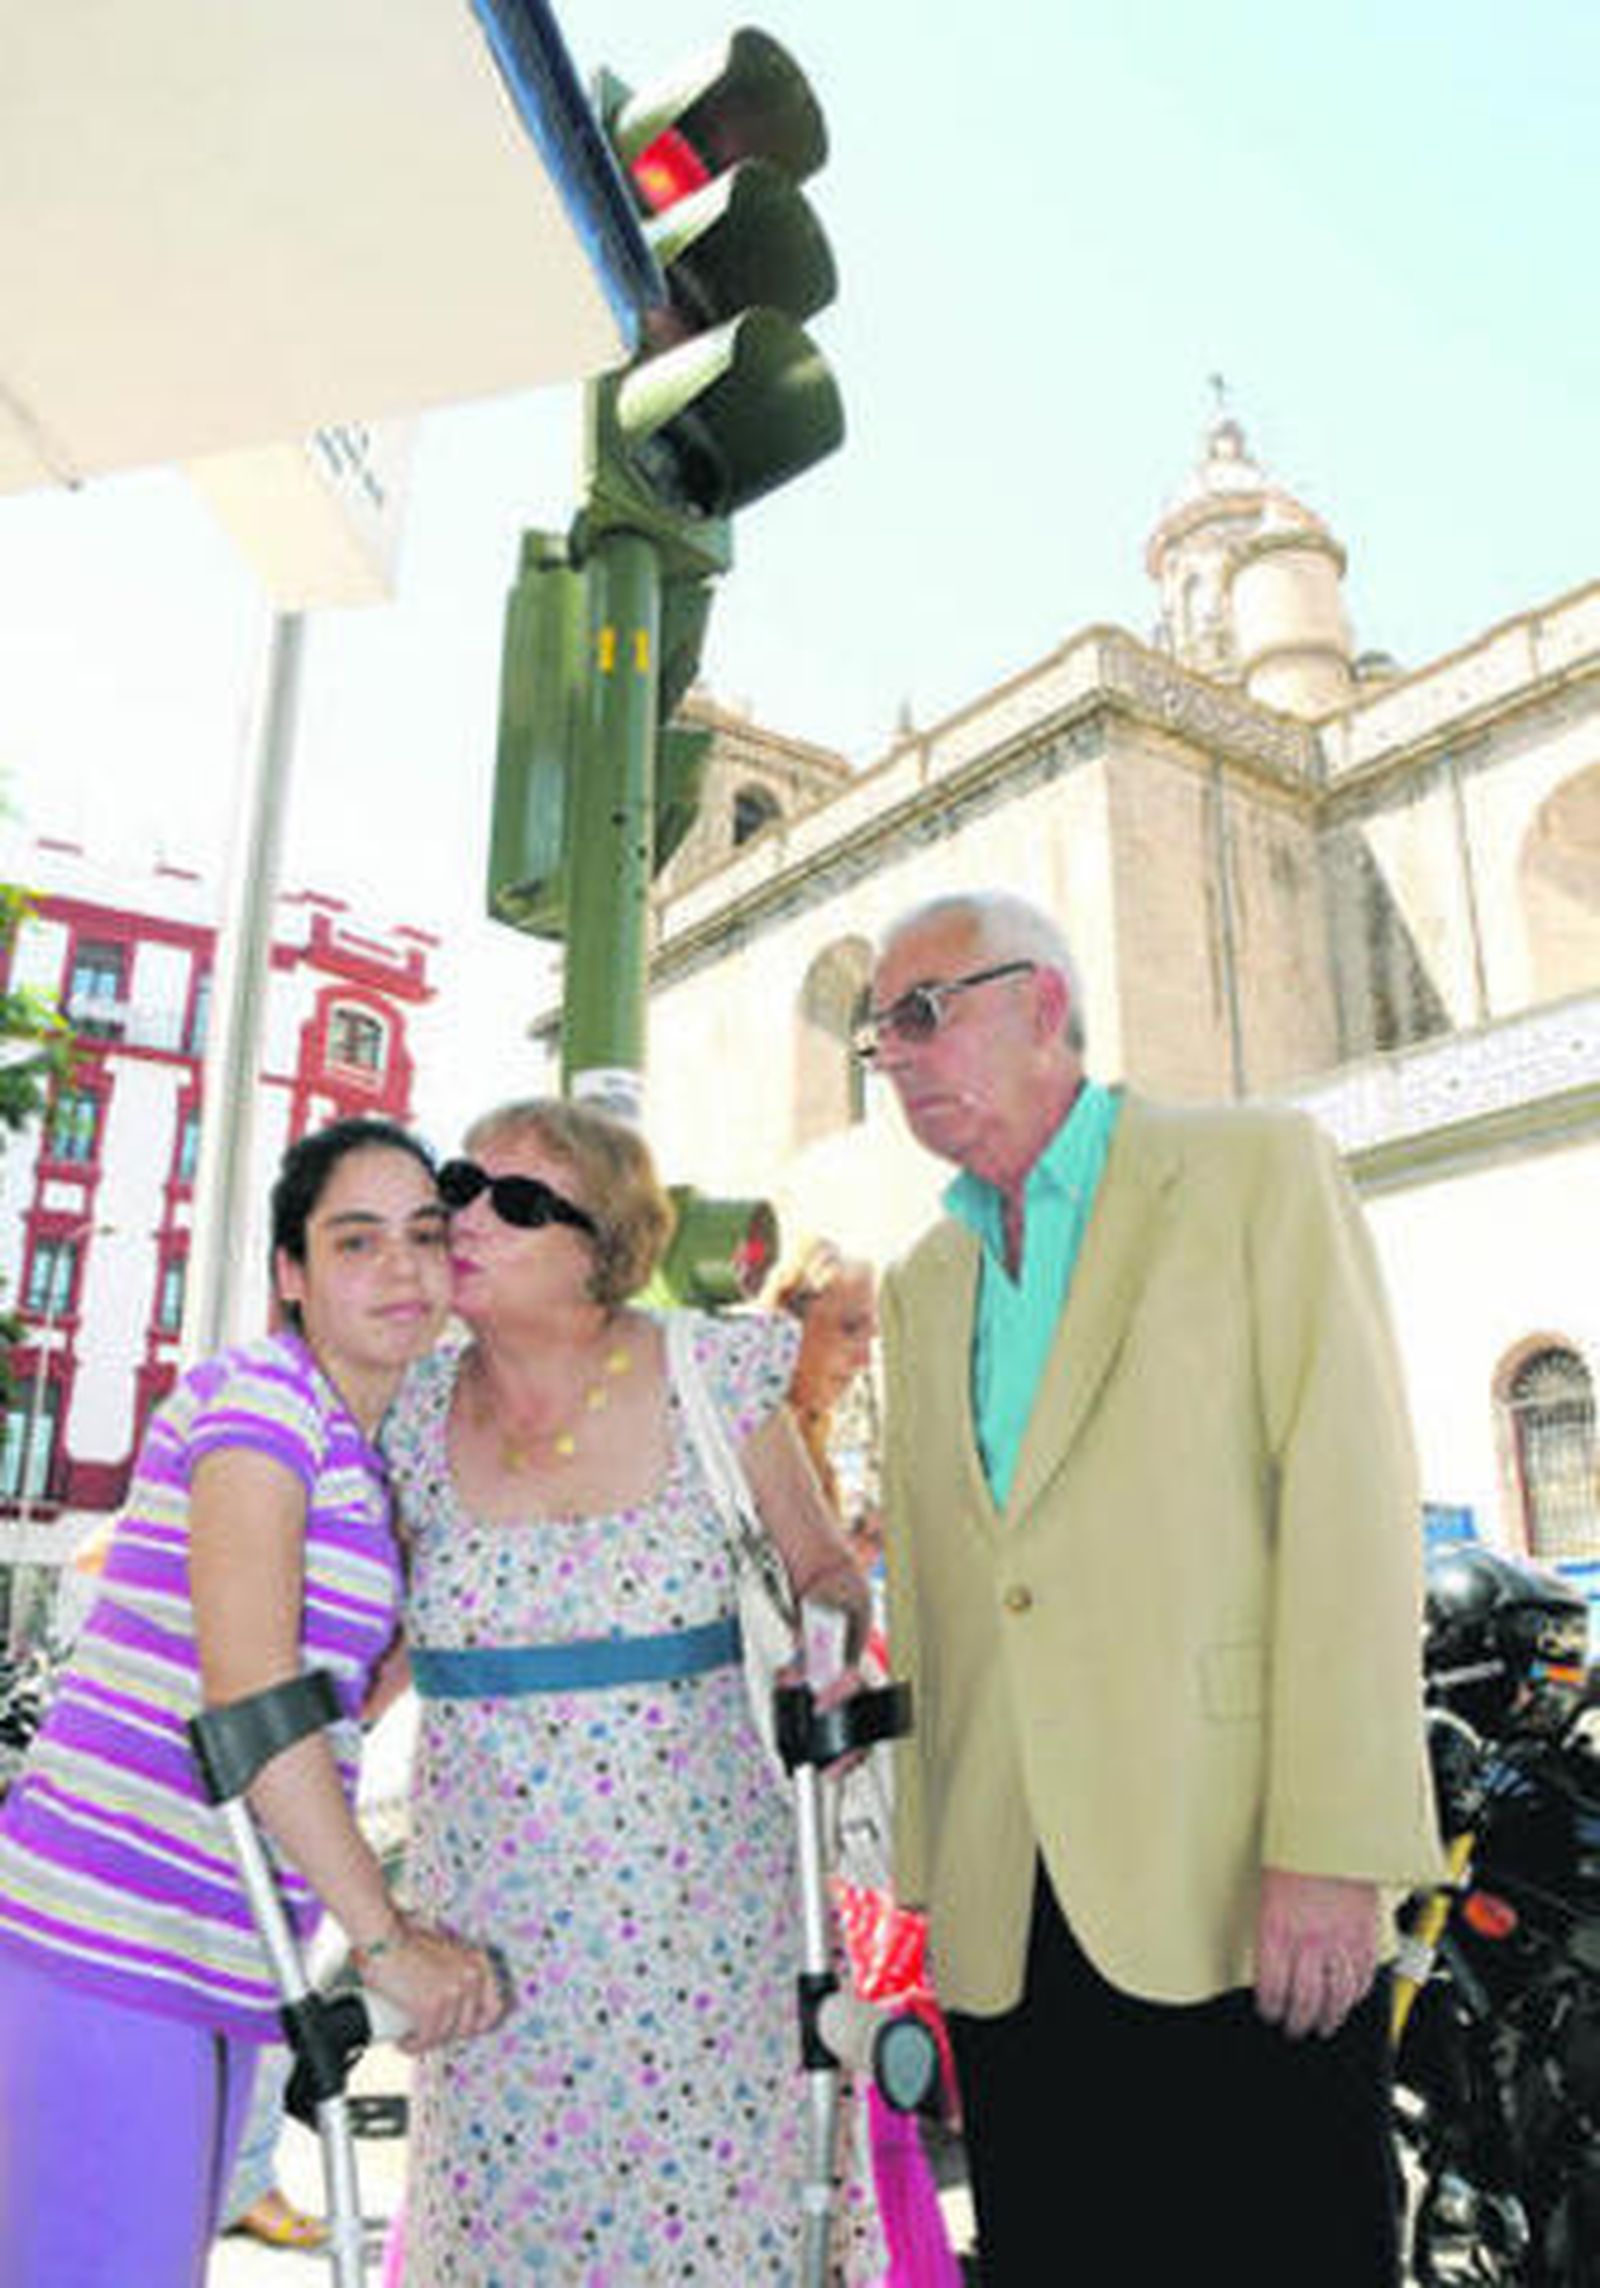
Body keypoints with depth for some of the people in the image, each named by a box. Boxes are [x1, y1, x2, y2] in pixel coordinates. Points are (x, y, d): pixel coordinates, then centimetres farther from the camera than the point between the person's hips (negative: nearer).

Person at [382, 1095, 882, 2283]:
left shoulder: (713, 1379, -8)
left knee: (710, 2191, 7)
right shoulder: (415, 1413, -1)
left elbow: (825, 1571, 5)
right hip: (490, 1907, 2)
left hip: (701, 1895, -1)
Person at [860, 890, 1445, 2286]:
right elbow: (924, 1587, 15)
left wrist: (1329, 1850, -16)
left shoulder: (1259, 1170, -1)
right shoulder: (924, 1280, 15)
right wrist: (933, 1878, 10)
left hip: (1236, 1906, -5)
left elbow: (1349, 1501, -10)